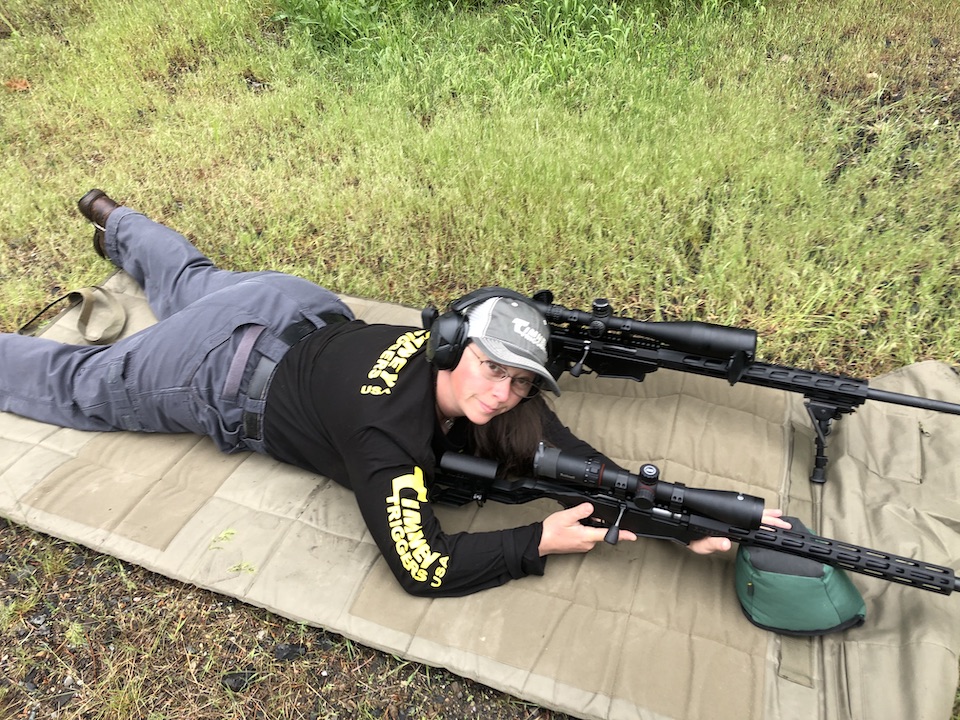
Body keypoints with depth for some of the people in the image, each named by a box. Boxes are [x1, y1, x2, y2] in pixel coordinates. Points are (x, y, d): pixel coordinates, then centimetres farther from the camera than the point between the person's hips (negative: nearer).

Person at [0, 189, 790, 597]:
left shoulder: (477, 377, -22)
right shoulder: (384, 432, -40)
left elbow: (571, 456, -20)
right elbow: (423, 566, -35)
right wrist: (540, 543, -34)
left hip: (296, 312, 6)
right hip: (221, 373, -5)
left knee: (189, 284, 34)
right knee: (78, 385, 20)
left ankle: (113, 220, 59)